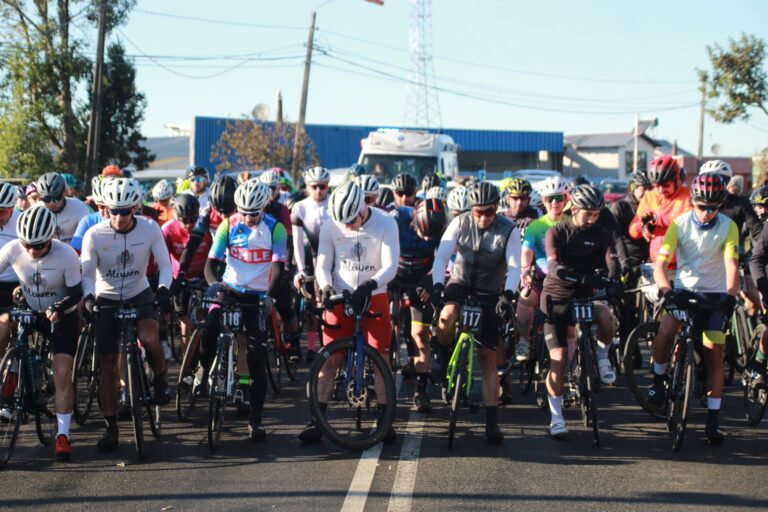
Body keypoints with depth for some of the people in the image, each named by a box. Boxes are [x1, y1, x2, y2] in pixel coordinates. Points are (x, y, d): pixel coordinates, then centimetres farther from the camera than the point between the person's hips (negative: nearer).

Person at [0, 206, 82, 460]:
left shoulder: (66, 255, -25)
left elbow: (76, 293, -17)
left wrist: (59, 308, -35)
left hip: (62, 317, -4)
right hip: (29, 313, 4)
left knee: (62, 374, -12)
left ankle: (62, 435, -6)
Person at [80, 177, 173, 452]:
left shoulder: (150, 229, -15)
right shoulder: (94, 235, -18)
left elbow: (164, 265, -11)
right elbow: (87, 272, -14)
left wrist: (163, 290, -30)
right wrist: (88, 297, -33)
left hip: (139, 295, 0)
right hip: (107, 300, 1)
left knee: (149, 338, -31)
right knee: (108, 365, -1)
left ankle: (160, 380, 0)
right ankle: (111, 428, 8)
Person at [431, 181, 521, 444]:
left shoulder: (509, 230, -13)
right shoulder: (460, 223, -9)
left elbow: (514, 267, -22)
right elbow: (441, 256, -15)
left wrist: (508, 295, -39)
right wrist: (437, 286, -31)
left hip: (489, 294, -1)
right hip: (460, 283, 1)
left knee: (488, 358, -4)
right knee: (447, 317, -36)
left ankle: (492, 422, -1)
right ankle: (442, 353, -3)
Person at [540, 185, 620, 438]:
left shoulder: (601, 235, 1)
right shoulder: (557, 232, -7)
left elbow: (611, 260, -15)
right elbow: (554, 265, -22)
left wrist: (611, 278, -39)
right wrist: (578, 276, -41)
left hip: (586, 294, 2)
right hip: (556, 297, -2)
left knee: (606, 317, -33)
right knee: (559, 359, -7)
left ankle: (602, 356, -2)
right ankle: (556, 417, 5)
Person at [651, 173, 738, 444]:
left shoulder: (728, 227, -9)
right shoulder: (679, 224, -10)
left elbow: (731, 265, -19)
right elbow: (660, 264, -16)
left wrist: (730, 295, -37)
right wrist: (667, 291, -34)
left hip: (714, 295, 0)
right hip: (683, 289, 0)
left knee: (715, 353, -4)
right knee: (664, 332, -27)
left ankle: (713, 419, 2)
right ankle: (658, 381, -2)